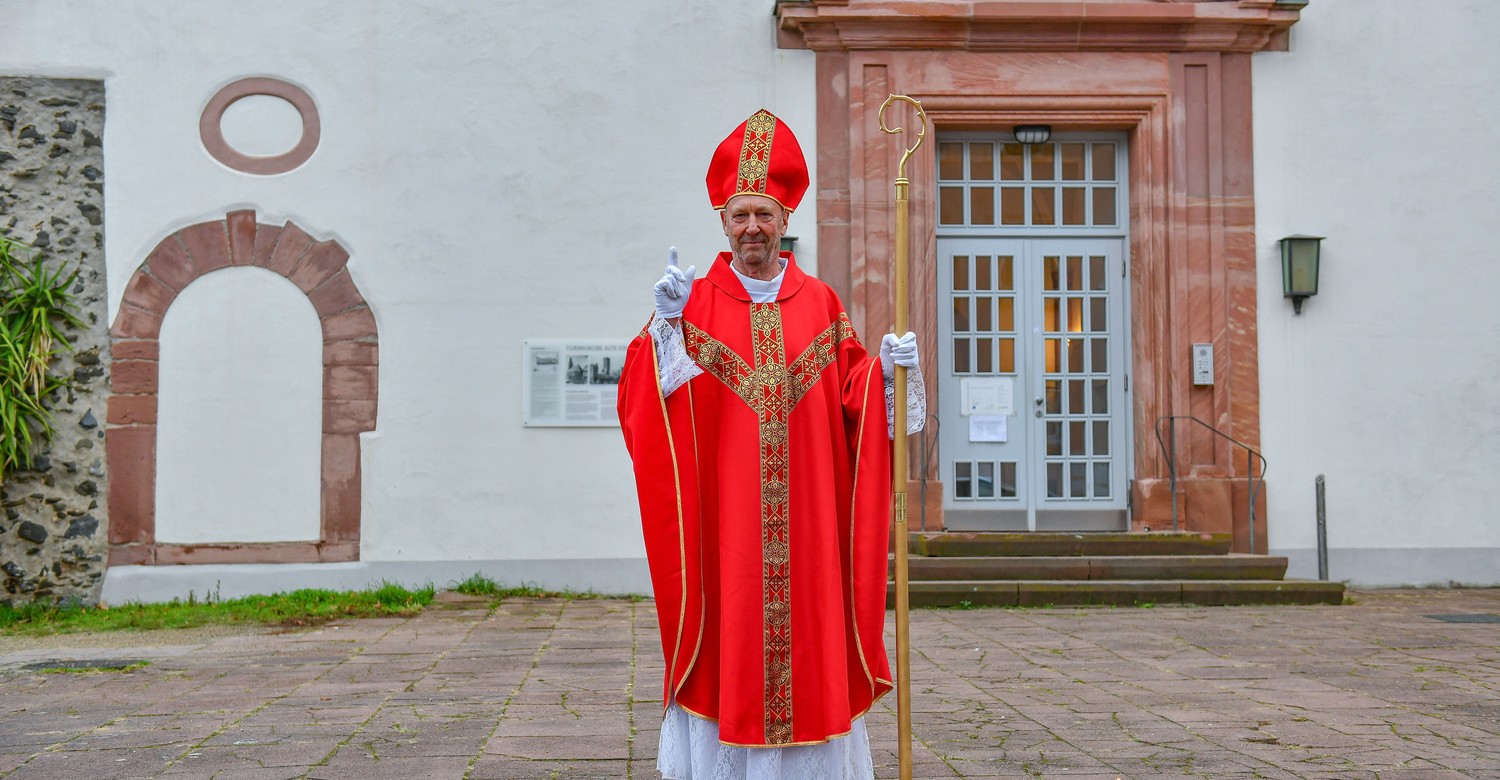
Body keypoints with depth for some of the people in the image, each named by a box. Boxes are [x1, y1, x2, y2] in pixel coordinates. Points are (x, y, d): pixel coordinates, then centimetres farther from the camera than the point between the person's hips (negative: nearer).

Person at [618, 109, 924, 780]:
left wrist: (887, 371, -10)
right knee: (726, 642, 0)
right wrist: (667, 324, -20)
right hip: (721, 519, -2)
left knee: (810, 630, 3)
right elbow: (643, 405, -7)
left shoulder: (820, 305, 9)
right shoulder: (693, 304, 4)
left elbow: (850, 397, 8)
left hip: (806, 518, 2)